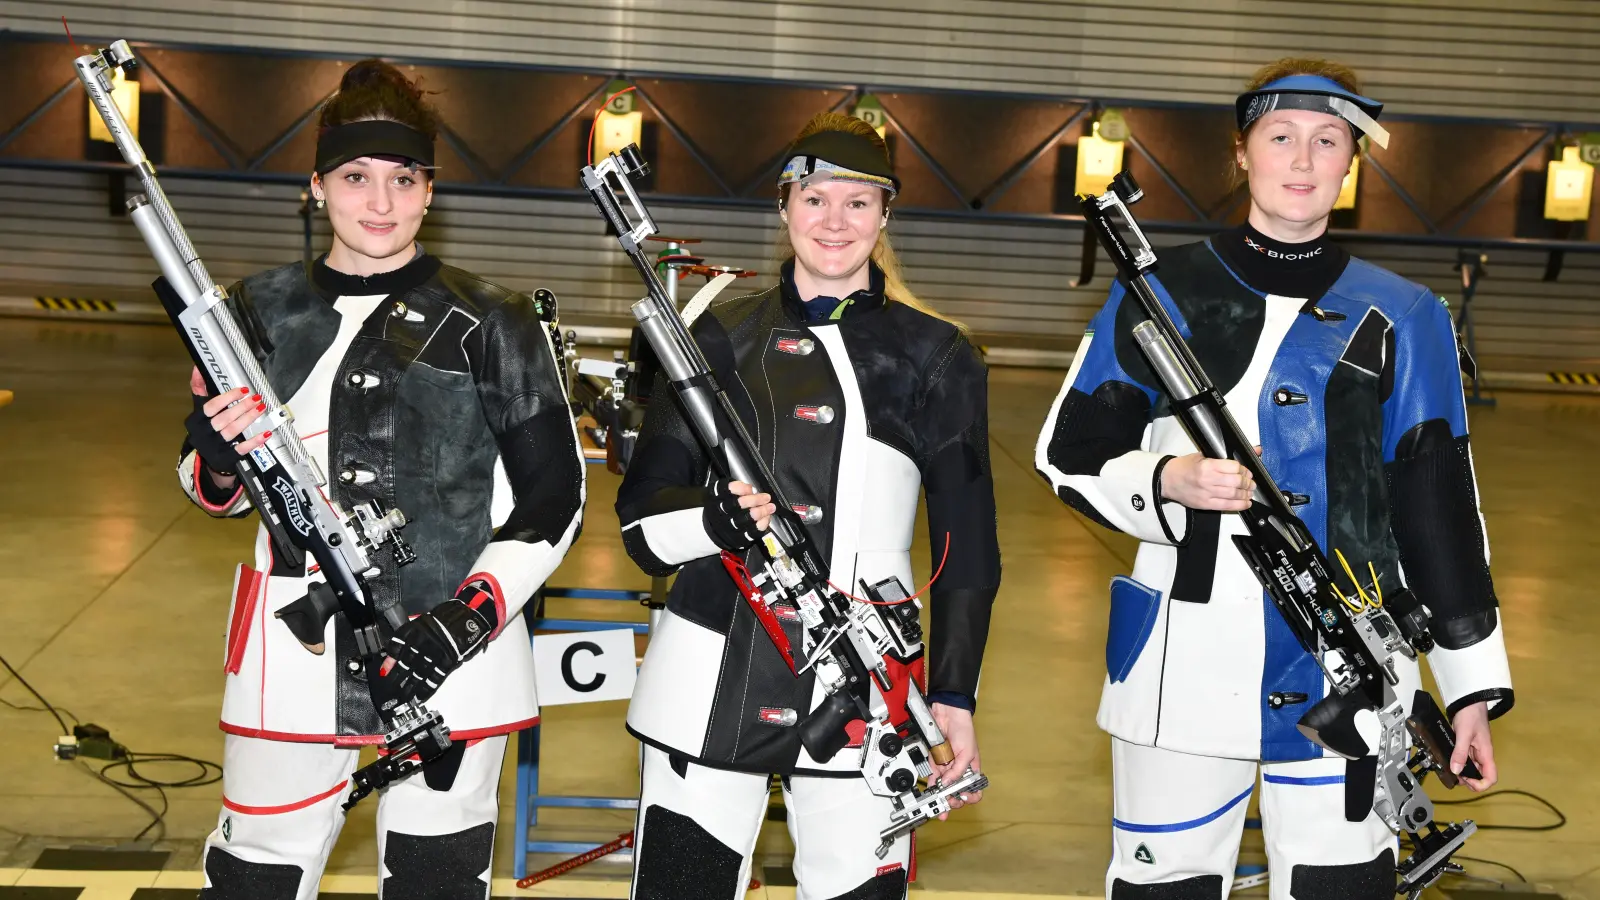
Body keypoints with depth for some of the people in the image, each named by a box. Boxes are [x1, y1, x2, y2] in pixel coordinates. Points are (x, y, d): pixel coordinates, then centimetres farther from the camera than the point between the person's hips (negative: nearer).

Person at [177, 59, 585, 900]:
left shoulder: (493, 324, -2)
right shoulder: (265, 310, 6)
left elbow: (554, 501, -1)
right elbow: (215, 490, 14)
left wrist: (469, 617, -14)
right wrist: (223, 454, -11)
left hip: (450, 660, -2)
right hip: (293, 652, 2)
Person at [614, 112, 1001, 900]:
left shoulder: (935, 357, 7)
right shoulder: (722, 338, 7)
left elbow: (967, 546, 8)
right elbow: (641, 516, 4)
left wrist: (954, 697, 1)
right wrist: (715, 520, -18)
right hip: (710, 682, 1)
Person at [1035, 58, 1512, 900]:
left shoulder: (1400, 318, 6)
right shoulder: (1168, 290, 3)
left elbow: (1438, 506, 7)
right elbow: (1071, 453, 4)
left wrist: (1471, 680, 5)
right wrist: (1168, 483, -15)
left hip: (1344, 677, 1)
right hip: (1183, 669, 0)